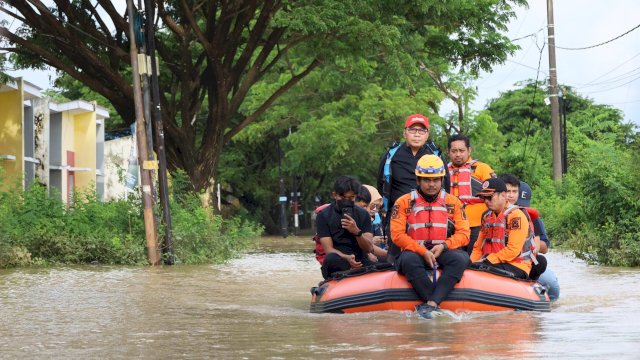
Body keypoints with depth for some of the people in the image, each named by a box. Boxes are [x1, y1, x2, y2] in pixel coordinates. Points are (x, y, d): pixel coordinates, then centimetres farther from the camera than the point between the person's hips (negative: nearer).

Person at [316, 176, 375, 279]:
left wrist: (357, 232, -17)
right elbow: (328, 249, -6)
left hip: (360, 262, 2)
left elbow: (369, 248, 2)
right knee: (331, 258, -37)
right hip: (336, 266, -2)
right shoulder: (324, 215, 2)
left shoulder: (363, 214, 10)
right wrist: (346, 258, -27)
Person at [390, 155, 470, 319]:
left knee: (461, 258, -31)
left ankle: (431, 304, -42)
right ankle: (435, 305, -39)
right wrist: (423, 251, -16)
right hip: (415, 252, -1)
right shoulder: (404, 202, 6)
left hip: (443, 252, 2)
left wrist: (443, 246, -15)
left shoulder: (453, 202, 12)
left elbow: (463, 234, 4)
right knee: (408, 260, -37)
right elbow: (397, 235, -5)